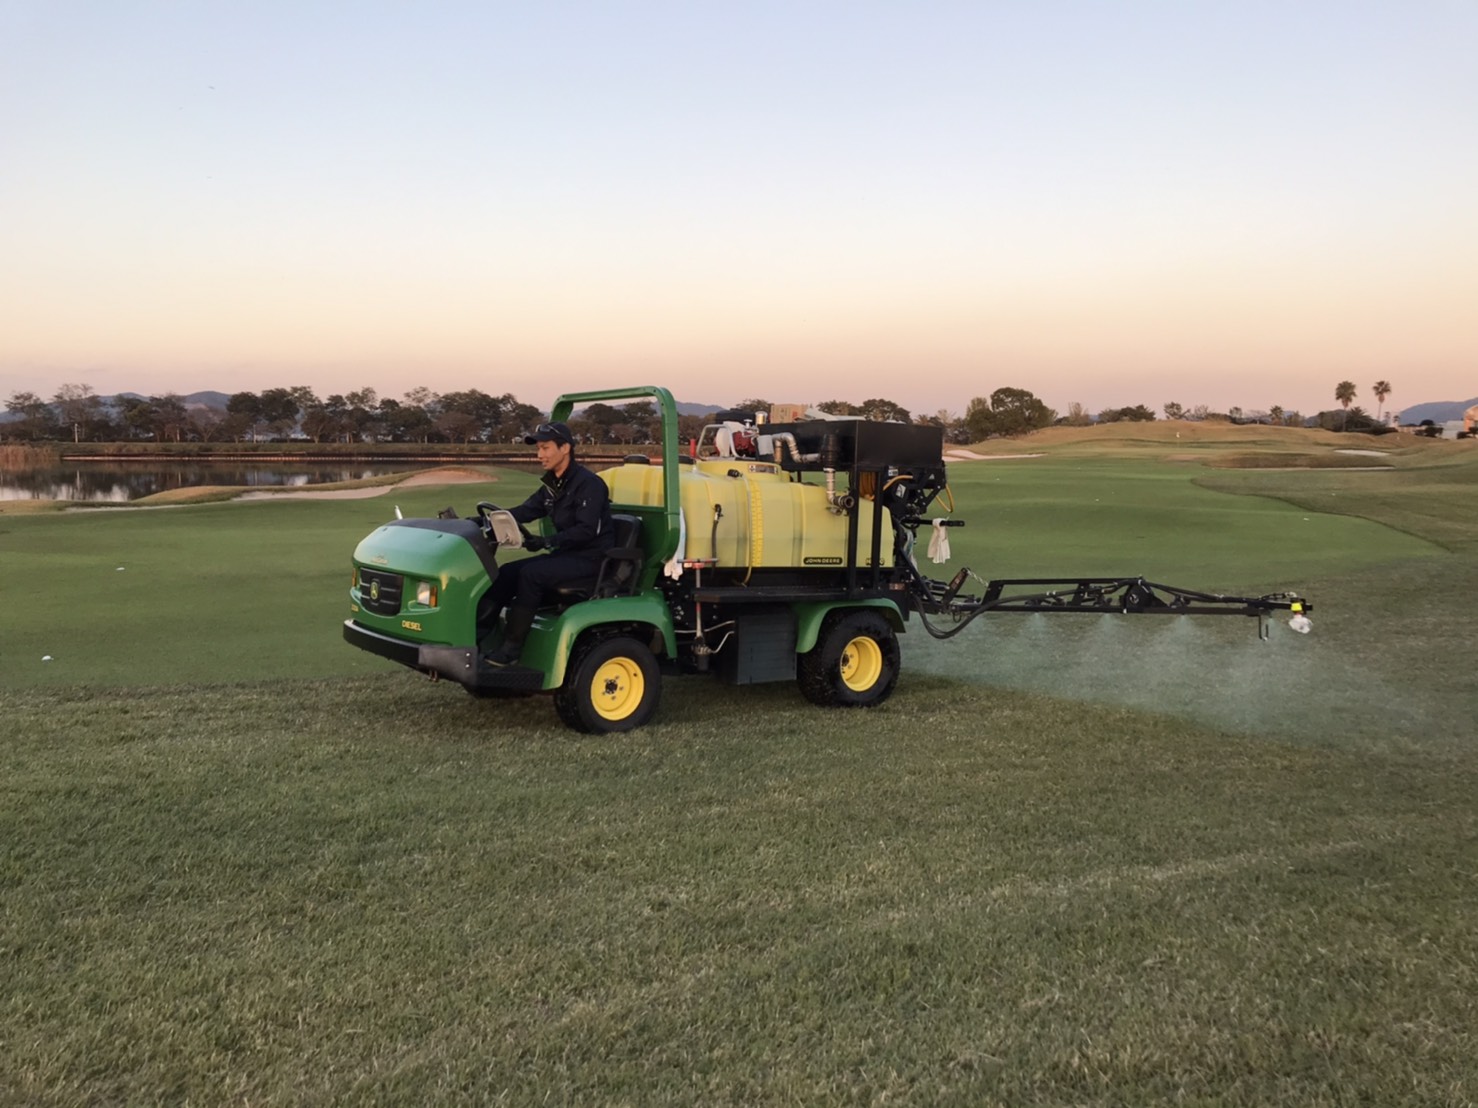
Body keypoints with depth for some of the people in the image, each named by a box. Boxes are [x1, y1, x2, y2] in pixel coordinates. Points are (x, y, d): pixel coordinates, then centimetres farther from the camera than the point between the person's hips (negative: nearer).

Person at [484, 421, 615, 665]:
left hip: (592, 558, -9)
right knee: (507, 572, -6)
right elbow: (525, 511, 8)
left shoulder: (588, 484, -16)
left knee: (531, 573, -27)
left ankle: (511, 647, -24)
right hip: (566, 553, 9)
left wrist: (548, 542, -33)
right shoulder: (552, 484, 11)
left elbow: (587, 530, -24)